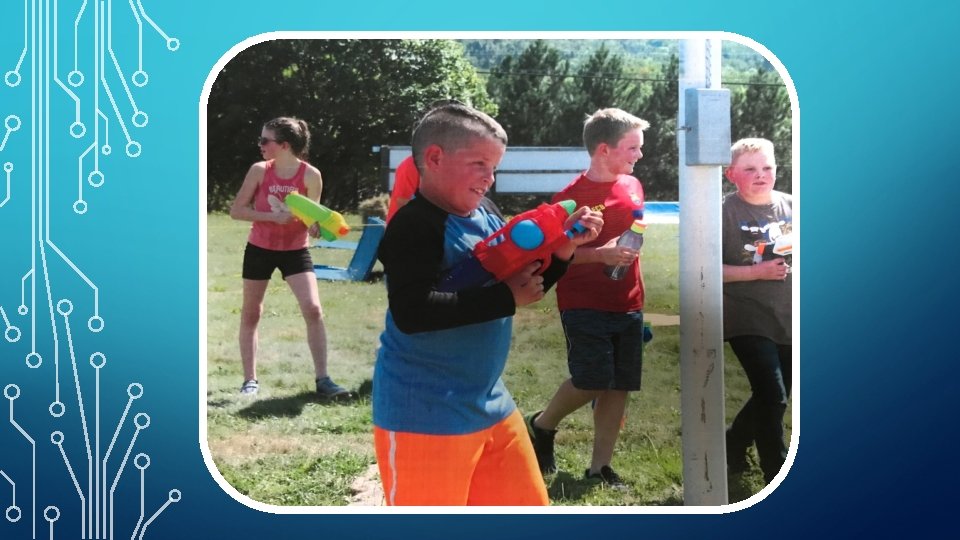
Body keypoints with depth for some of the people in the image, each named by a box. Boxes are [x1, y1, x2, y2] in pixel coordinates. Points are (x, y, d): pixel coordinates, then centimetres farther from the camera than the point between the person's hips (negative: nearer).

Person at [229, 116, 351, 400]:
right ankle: (250, 379, 21)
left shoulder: (311, 175, -12)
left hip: (295, 249, -1)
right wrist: (273, 216, -20)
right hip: (259, 249, 2)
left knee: (313, 309, -14)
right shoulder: (259, 170, -9)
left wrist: (318, 226, -23)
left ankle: (322, 380, -8)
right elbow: (236, 210, -8)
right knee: (250, 314, 8)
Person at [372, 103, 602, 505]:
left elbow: (528, 281, 18)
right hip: (424, 415, -9)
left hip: (490, 405, 9)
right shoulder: (414, 226, -17)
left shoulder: (487, 215, 8)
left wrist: (563, 248, -1)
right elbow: (412, 312, -30)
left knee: (528, 509, 18)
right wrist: (506, 298, -25)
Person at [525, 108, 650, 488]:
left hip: (628, 306, 6)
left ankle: (600, 465, 15)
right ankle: (541, 426, 17)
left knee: (620, 386, 5)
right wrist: (600, 254, -24)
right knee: (592, 382, -11)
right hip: (585, 306, -6)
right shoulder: (572, 196, -11)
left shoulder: (632, 186, 8)